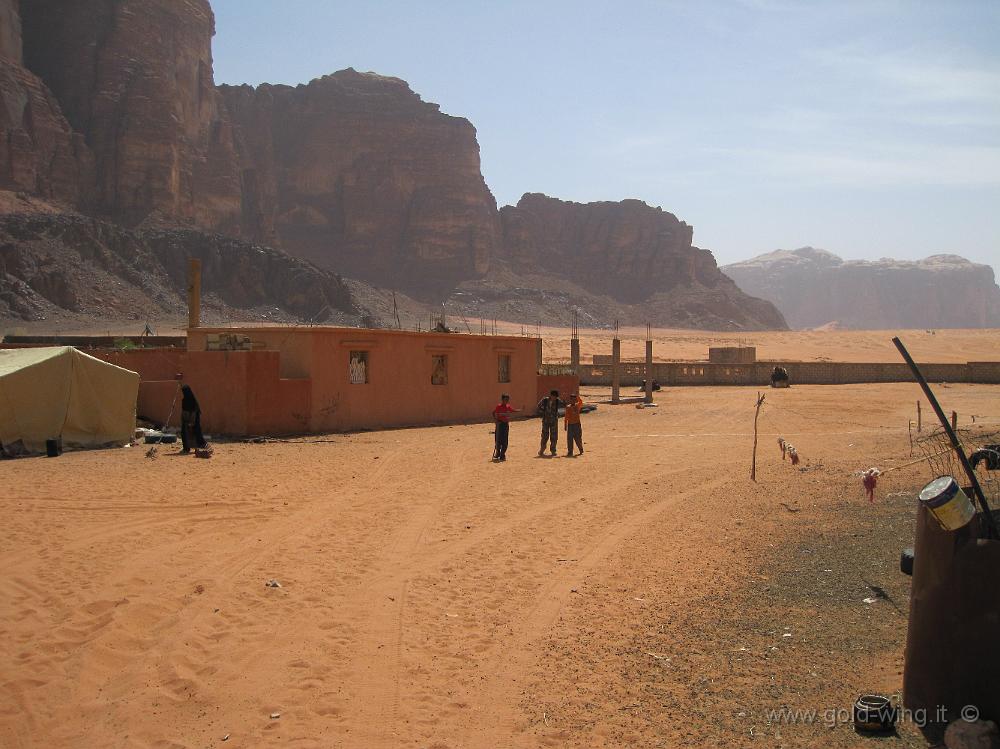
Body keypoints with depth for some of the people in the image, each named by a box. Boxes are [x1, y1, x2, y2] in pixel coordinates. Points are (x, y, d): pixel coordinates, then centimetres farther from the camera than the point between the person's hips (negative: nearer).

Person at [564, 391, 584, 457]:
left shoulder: (577, 406, 3)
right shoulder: (568, 407, 3)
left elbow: (581, 402, -13)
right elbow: (566, 417, 5)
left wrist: (577, 396, -29)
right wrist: (565, 425, 4)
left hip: (577, 424, -1)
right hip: (570, 424, 1)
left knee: (578, 439, 3)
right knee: (569, 439, -1)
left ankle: (581, 450, 23)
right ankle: (570, 452, 5)